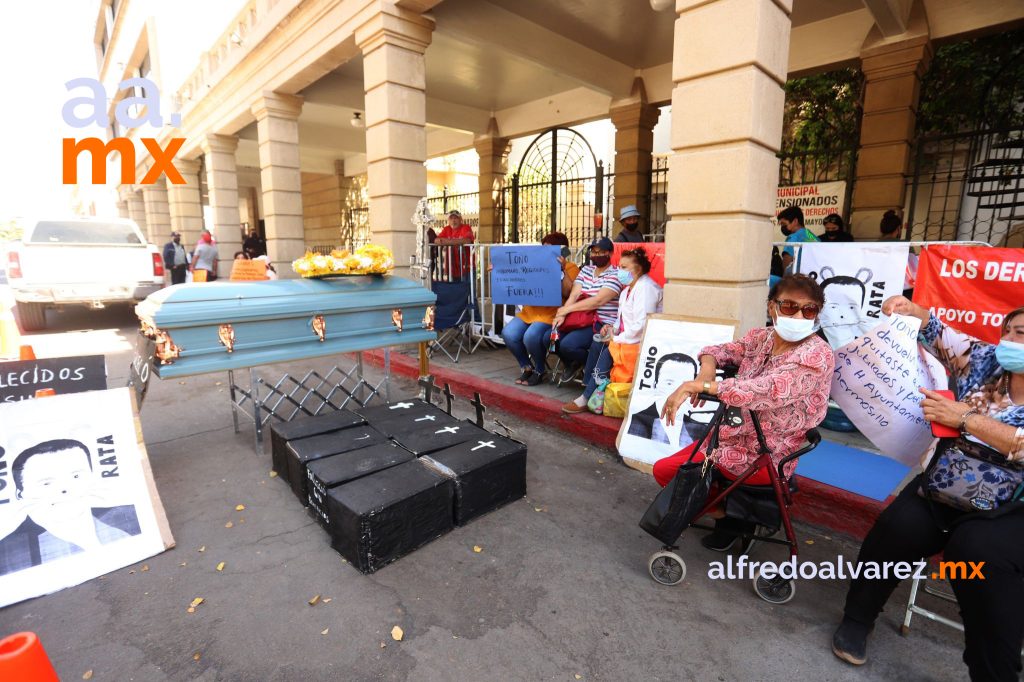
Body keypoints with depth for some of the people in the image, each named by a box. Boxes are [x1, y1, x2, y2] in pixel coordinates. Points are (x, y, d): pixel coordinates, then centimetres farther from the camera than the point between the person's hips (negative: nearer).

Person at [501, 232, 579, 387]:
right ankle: (527, 367, 6)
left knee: (531, 336, -30)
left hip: (552, 314, -6)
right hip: (529, 312, 6)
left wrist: (563, 270, -18)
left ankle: (540, 370, -2)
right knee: (508, 333, -17)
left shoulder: (570, 267, 4)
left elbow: (568, 293, -10)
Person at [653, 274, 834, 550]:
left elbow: (768, 391, -36)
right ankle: (732, 512, 23)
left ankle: (733, 521, 12)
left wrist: (696, 385, -37)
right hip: (734, 434, 8)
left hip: (763, 458, -8)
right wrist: (706, 370, -21)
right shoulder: (761, 337, -1)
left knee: (664, 470, -6)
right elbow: (718, 351, 5)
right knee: (668, 463, 18)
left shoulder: (817, 355, -22)